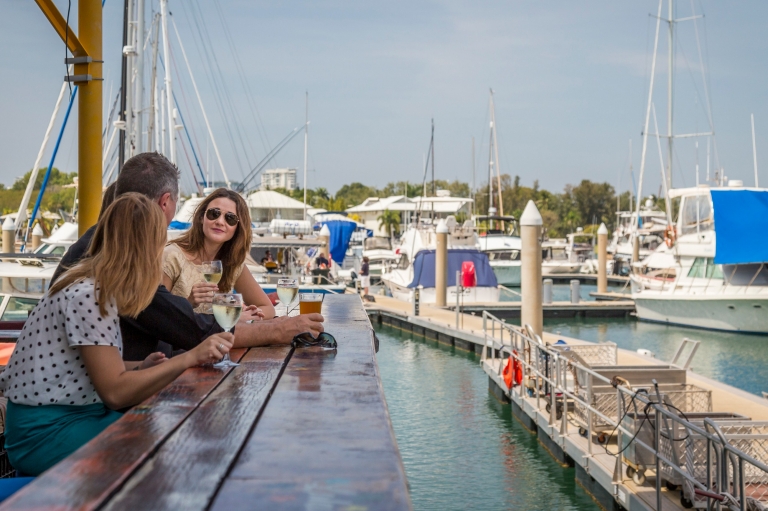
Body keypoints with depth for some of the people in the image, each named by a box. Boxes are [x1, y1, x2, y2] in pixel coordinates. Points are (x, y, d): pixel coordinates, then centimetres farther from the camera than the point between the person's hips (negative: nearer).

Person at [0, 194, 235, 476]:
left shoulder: (93, 285, 7)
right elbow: (115, 392, -23)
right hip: (47, 434, -9)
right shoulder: (87, 295, -21)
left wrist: (139, 367, -1)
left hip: (73, 415, 9)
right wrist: (191, 357, -27)